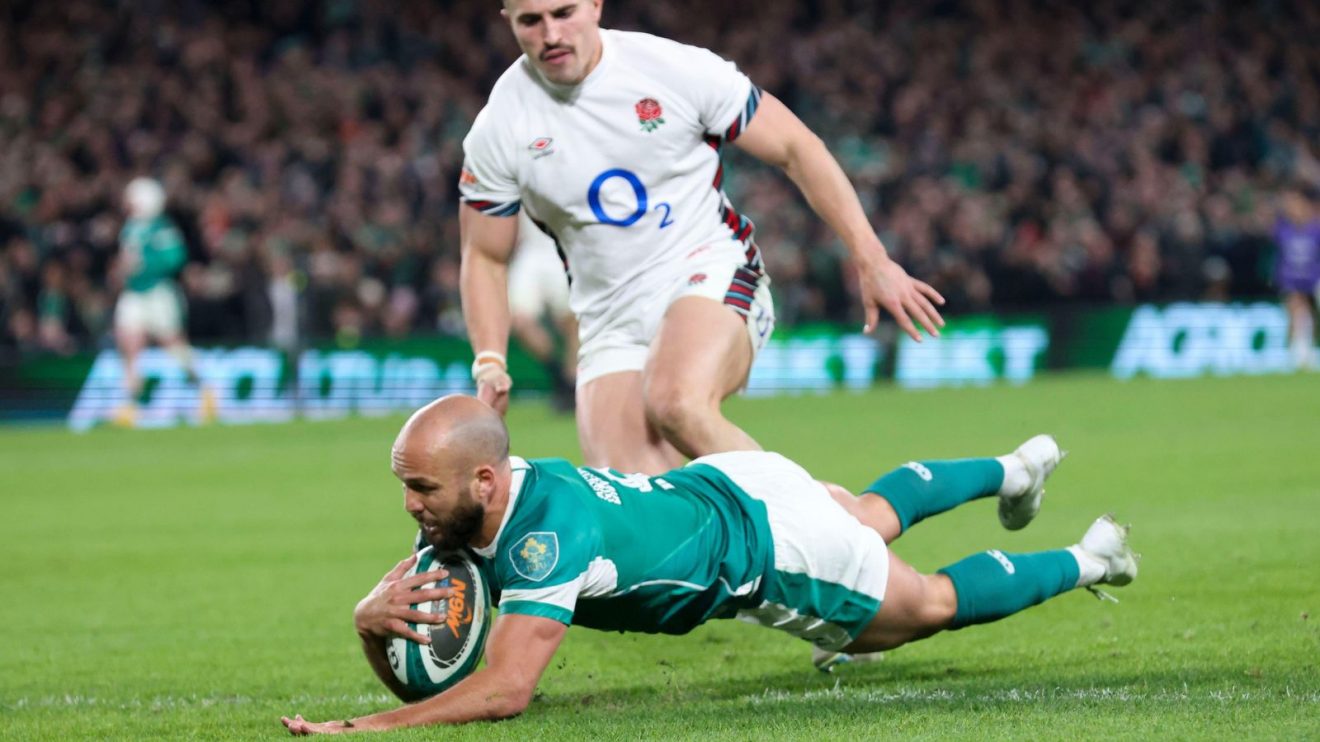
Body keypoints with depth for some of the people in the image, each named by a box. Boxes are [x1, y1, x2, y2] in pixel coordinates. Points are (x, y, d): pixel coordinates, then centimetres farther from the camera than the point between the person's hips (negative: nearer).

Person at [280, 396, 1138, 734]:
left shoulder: (549, 525, -43)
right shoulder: (466, 509, -20)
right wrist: (373, 618, -39)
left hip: (769, 539, -7)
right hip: (720, 484, 7)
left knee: (928, 606, 16)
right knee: (875, 518, 35)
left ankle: (1083, 563, 39)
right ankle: (1012, 473, 61)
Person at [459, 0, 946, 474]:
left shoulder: (677, 68, -8)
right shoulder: (499, 128, -2)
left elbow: (796, 148, 0)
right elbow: (485, 257, 10)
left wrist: (871, 260, -5)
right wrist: (489, 365, -5)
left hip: (713, 274, -3)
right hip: (610, 325, 3)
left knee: (678, 404, -36)